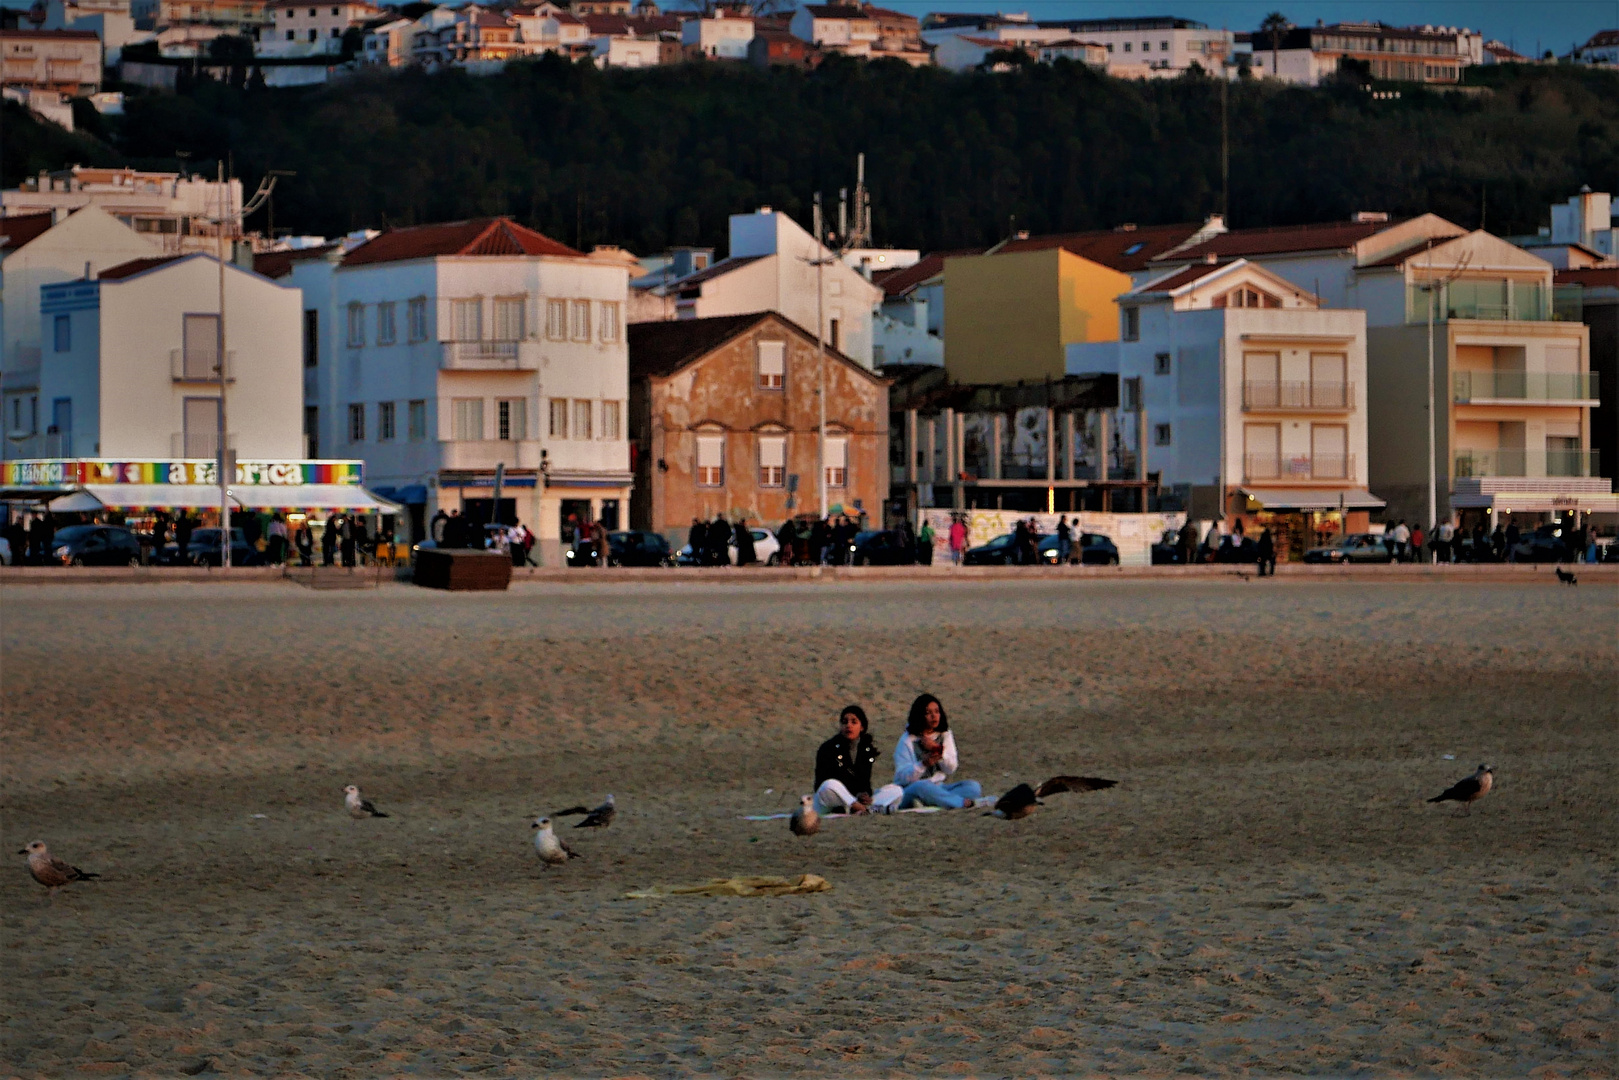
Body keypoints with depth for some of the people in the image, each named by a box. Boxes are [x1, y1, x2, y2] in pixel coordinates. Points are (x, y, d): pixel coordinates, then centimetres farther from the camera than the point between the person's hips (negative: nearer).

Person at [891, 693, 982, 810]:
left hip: (938, 788, 5)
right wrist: (925, 763, -28)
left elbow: (951, 769, 2)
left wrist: (938, 750, -15)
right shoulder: (907, 741, -4)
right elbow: (903, 777, -12)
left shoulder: (945, 735, 11)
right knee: (922, 787, -40)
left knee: (973, 786, -18)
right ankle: (964, 803, -30)